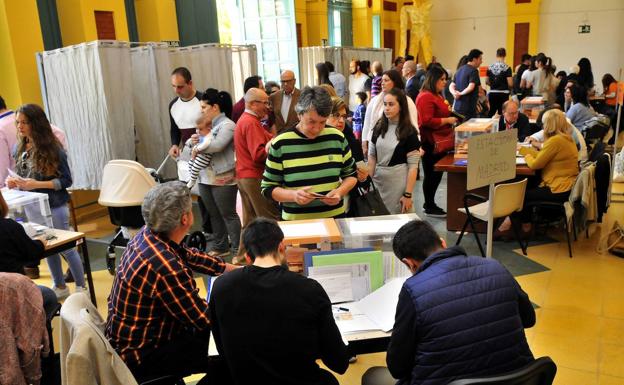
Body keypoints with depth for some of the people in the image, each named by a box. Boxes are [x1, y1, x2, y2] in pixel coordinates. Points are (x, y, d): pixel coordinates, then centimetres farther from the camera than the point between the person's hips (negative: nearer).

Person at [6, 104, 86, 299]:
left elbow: (66, 180, -14)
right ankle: (60, 287, 31)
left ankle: (81, 287, 19)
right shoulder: (20, 149, 5)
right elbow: (22, 176, 17)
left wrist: (37, 184, -23)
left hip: (54, 207, -6)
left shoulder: (52, 148, -13)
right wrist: (13, 182, -5)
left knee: (66, 247, 3)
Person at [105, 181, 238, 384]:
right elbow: (203, 320, -23)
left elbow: (189, 256, 11)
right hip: (139, 354, -9)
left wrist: (233, 269, 14)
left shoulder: (148, 234, -8)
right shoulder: (166, 267, -35)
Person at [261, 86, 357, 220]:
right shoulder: (280, 144, -9)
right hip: (296, 222, -2)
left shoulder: (337, 137, -2)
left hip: (335, 218, 2)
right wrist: (293, 195, -22)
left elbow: (350, 174, 10)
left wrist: (340, 192, -10)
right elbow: (268, 188, -4)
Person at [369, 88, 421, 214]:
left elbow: (413, 166, -9)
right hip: (377, 180, 4)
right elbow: (372, 156, 9)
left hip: (398, 182, -4)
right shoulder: (379, 127, 5)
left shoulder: (409, 132, -8)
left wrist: (408, 194, -12)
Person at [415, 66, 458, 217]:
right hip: (430, 143, -10)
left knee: (436, 174, 15)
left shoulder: (437, 95, 16)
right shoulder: (426, 97, -16)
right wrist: (447, 120, -18)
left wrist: (449, 113, 16)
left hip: (439, 142, 10)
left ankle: (430, 203, 26)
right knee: (431, 174, -2)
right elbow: (427, 121, -25)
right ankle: (430, 208, 9)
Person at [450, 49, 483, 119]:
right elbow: (471, 87, -21)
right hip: (468, 108, -8)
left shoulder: (460, 70, 16)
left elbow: (451, 86, 12)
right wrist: (461, 93, -6)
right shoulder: (474, 71, -9)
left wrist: (454, 93, -6)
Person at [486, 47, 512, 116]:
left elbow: (487, 82, 9)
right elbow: (510, 84, -11)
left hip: (492, 93, 3)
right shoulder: (507, 68, -9)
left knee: (490, 114, 9)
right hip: (503, 94, -3)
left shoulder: (490, 67, 1)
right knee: (502, 114, 3)